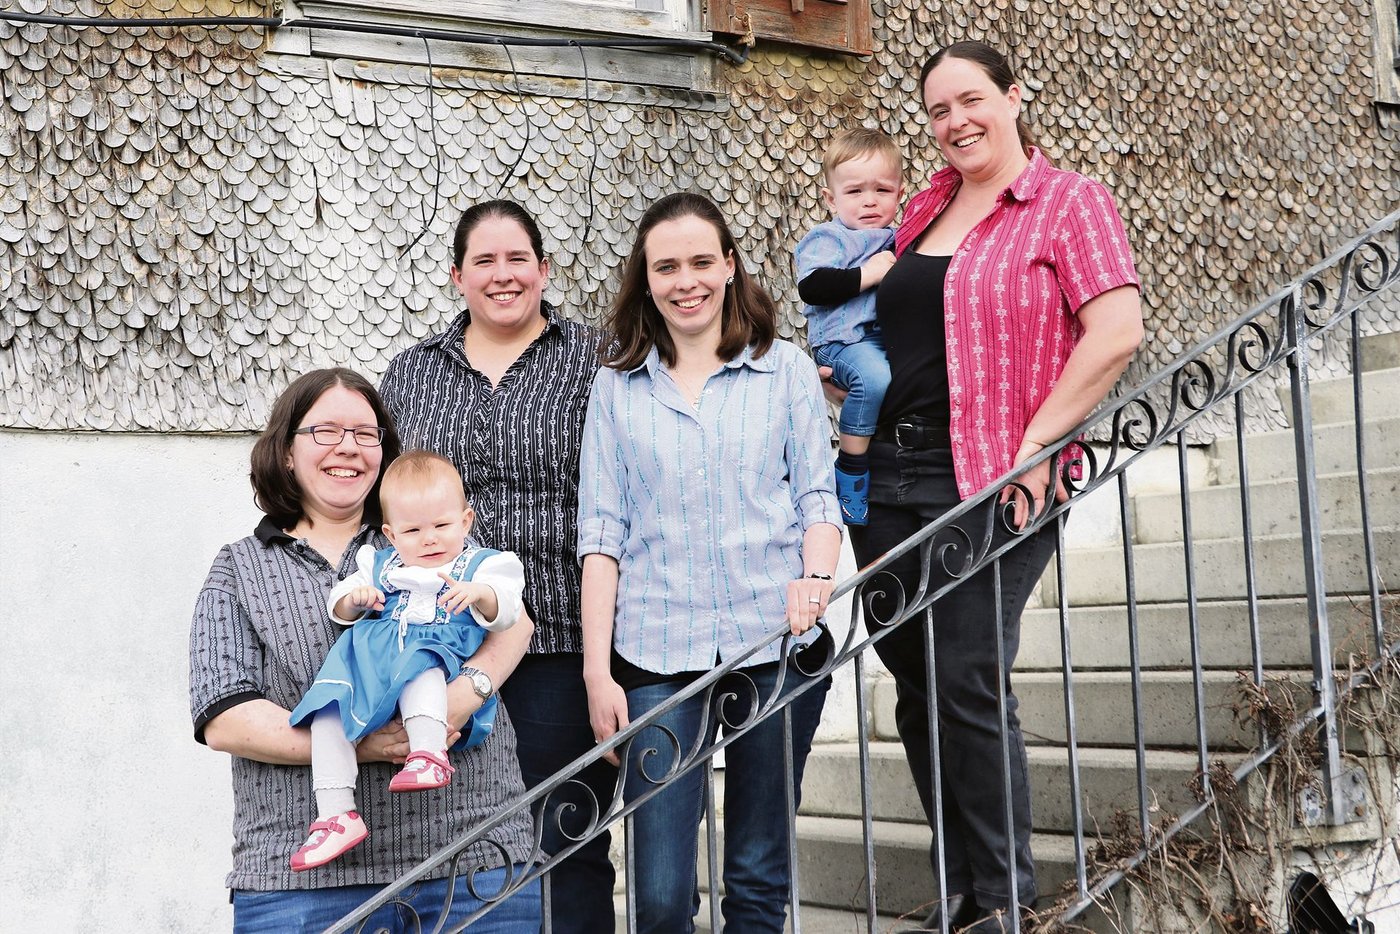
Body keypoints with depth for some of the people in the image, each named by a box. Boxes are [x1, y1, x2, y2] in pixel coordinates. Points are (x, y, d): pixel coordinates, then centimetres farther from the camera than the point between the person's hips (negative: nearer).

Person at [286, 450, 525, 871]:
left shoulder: (481, 565, 16)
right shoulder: (380, 565, 27)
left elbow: (505, 614, -1)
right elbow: (338, 609, 24)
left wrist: (480, 593, -23)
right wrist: (355, 598, 0)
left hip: (438, 654, -4)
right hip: (369, 652, 4)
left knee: (420, 669, -39)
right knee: (328, 705, -20)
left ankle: (428, 753, -57)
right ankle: (335, 815, -24)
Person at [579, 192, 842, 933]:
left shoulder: (785, 370, 8)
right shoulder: (617, 386, 9)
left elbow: (817, 496, 7)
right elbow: (602, 532, 6)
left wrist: (816, 576, -14)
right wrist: (597, 671, -1)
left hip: (774, 642, 0)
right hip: (656, 651, 0)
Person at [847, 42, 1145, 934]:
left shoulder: (1068, 201, -2)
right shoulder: (925, 209, 16)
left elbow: (1118, 331, -14)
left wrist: (1034, 445, -16)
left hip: (988, 482, -6)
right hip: (889, 474, 6)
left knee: (968, 685, -7)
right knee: (917, 690, 9)